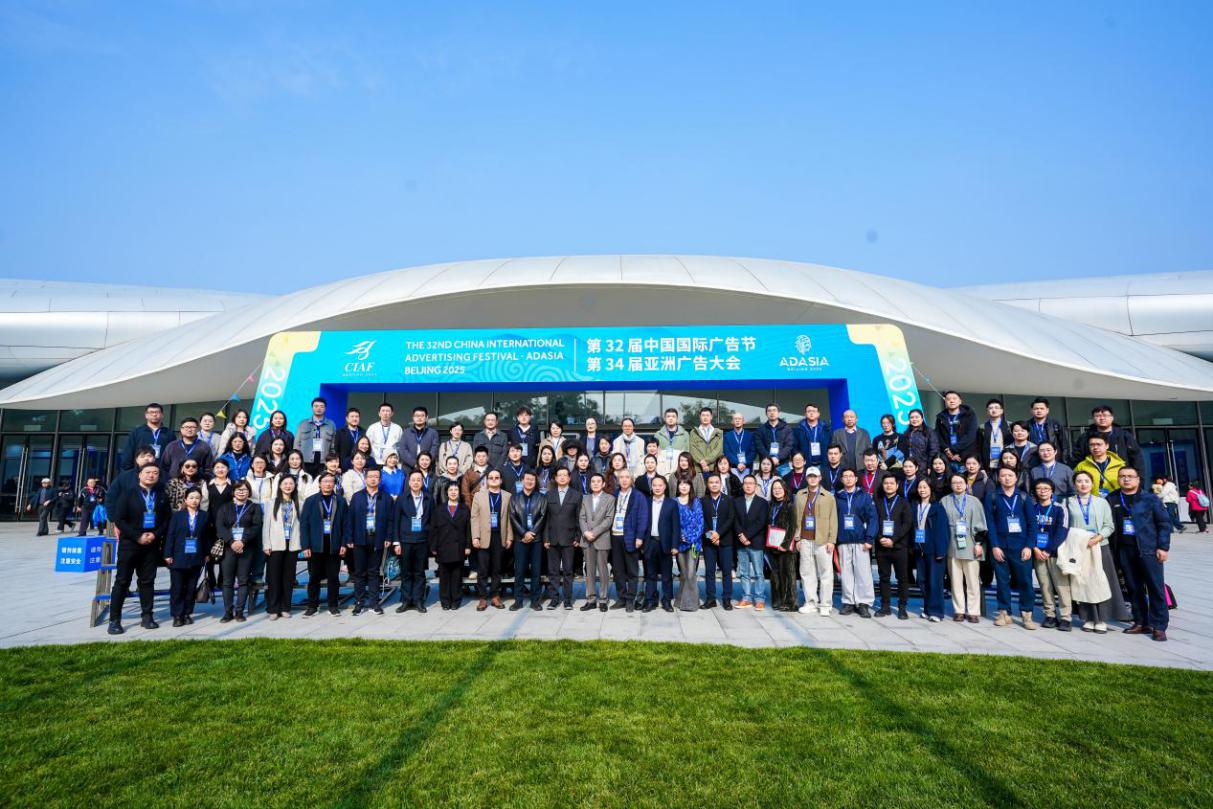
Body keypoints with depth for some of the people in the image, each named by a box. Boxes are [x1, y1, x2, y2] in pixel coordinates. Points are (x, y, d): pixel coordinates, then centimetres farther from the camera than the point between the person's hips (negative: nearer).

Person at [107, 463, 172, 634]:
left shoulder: (162, 496, 7)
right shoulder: (128, 493, -3)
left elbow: (167, 519, 8)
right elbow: (119, 519, -8)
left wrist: (155, 534, -9)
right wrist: (137, 536, -13)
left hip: (152, 544, 3)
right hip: (130, 543, -3)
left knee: (148, 581, 8)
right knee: (122, 581, 1)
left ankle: (147, 617, 13)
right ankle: (114, 620, 6)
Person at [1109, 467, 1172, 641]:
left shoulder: (1151, 499, 1)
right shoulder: (1112, 501, 7)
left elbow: (1164, 523, 0)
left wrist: (1163, 547, -7)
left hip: (1148, 549, -3)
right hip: (1124, 550, 3)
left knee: (1156, 588, -2)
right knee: (1134, 588, 9)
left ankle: (1158, 626, 5)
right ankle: (1141, 623, 19)